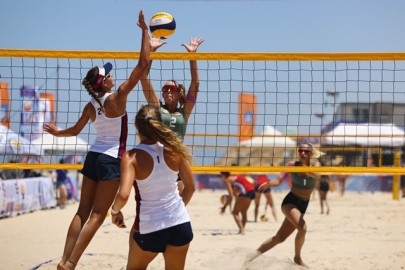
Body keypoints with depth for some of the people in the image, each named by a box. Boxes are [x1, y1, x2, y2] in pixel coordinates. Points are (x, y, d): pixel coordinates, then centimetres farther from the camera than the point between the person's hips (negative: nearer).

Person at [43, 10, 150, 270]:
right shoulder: (117, 98, -13)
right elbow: (143, 64, -16)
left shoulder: (91, 106, 4)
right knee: (97, 216, -5)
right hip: (111, 160, -7)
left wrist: (57, 132, 42)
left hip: (93, 157, 7)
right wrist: (145, 31, -12)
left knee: (83, 212, 10)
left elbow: (75, 130, 20)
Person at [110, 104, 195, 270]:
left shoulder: (132, 157, -15)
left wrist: (115, 211, -4)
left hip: (149, 228, -2)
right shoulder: (174, 150, -5)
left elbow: (123, 195, -25)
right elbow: (190, 187, 5)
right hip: (180, 223, 3)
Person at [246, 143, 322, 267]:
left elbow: (317, 176, -26)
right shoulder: (292, 165, -4)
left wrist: (308, 171, -48)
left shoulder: (315, 165, -3)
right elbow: (278, 180, -10)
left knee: (280, 237, 1)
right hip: (290, 201, -3)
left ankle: (256, 253, 12)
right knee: (302, 228, -26)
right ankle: (297, 258, -7)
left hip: (303, 205, 3)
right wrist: (268, 184, -32)